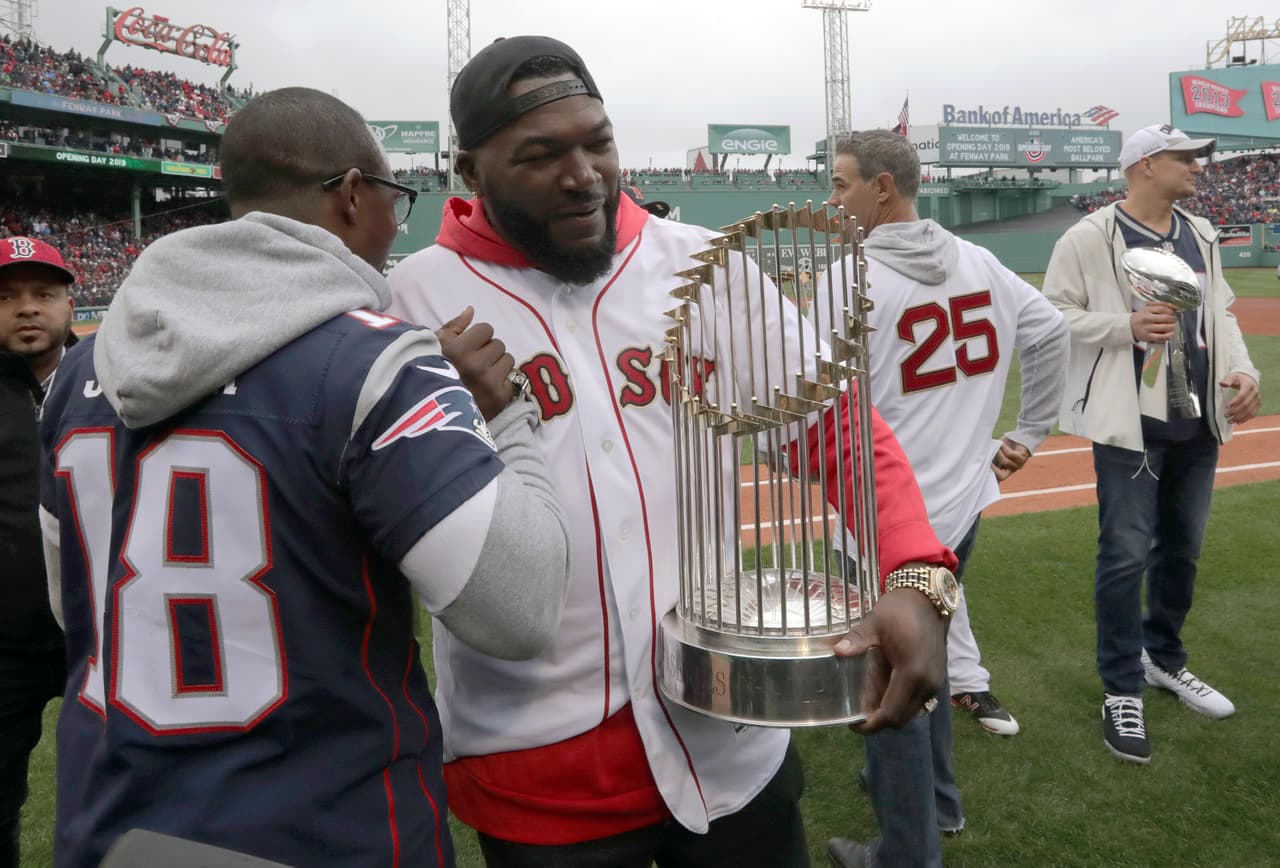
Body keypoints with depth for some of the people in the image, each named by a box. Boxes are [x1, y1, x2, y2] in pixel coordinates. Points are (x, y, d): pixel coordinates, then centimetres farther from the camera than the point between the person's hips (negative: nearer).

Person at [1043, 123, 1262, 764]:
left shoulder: (1201, 237, 14)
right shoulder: (1091, 237, -8)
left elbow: (1221, 313, 16)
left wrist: (1244, 372, 0)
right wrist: (1127, 325, -22)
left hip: (1199, 423, 7)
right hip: (1128, 423, -7)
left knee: (1182, 548, 17)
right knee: (1126, 556, -4)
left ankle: (1163, 659, 37)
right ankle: (1123, 689, 11)